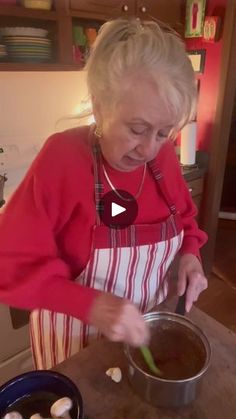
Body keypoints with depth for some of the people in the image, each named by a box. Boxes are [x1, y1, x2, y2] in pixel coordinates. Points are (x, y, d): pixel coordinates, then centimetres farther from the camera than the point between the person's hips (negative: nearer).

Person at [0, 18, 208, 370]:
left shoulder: (165, 156, -11)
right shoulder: (61, 158, -26)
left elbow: (183, 217, 7)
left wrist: (190, 254, -12)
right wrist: (92, 305, -36)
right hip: (75, 334, -4)